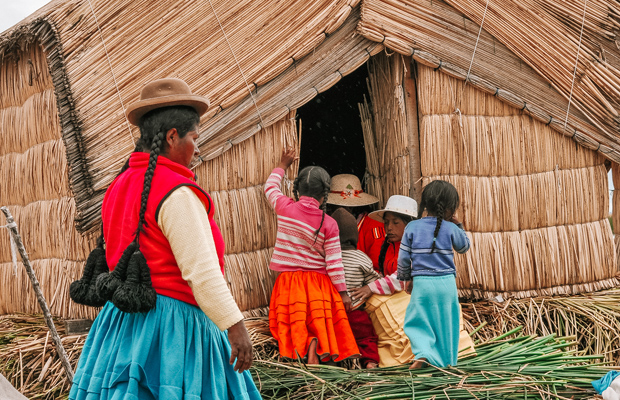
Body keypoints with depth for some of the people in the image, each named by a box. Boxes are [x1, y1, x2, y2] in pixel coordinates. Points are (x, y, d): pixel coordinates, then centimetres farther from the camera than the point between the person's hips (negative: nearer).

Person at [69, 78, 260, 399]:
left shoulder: (119, 186, 11)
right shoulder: (177, 193, -17)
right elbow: (201, 270, -21)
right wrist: (235, 326, -18)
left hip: (122, 323, 9)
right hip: (173, 325, -9)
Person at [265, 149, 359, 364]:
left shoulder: (285, 208, -4)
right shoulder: (329, 224, -8)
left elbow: (270, 187, 18)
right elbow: (334, 262, -7)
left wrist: (283, 165, 33)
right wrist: (343, 292, 2)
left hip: (288, 283, 1)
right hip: (318, 284, -1)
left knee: (294, 325, 6)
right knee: (322, 325, 6)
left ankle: (302, 344, -25)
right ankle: (319, 344, -26)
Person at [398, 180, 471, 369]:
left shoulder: (412, 227, 1)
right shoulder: (450, 228, -2)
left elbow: (403, 257, 4)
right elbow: (464, 246, 17)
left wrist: (406, 278, 17)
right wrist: (457, 224, 23)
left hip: (421, 283, 0)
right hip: (446, 283, 0)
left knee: (417, 321, 8)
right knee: (445, 322, 13)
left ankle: (422, 353, -12)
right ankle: (446, 359, 20)